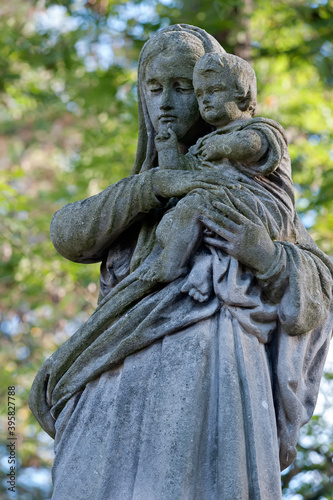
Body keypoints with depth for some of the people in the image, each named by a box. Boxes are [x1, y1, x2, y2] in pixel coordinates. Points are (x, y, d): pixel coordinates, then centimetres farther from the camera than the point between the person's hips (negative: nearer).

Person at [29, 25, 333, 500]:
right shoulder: (135, 193, 31)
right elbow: (70, 232, 9)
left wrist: (266, 254, -8)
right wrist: (157, 184, -4)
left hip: (209, 361, -3)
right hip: (124, 377, 3)